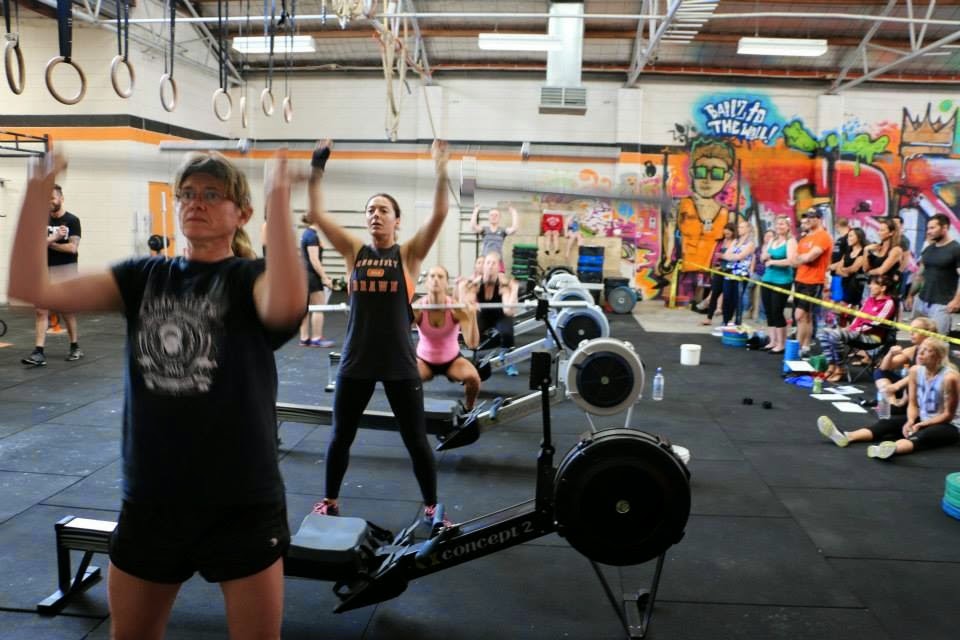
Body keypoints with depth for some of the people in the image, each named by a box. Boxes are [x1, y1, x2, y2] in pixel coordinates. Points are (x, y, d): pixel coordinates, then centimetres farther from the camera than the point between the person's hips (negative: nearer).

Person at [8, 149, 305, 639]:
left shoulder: (251, 278, -9)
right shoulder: (144, 276, 4)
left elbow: (286, 305, -35)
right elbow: (30, 288, -6)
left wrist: (278, 200, -36)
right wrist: (37, 193, -12)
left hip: (242, 503, -4)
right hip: (150, 500, 5)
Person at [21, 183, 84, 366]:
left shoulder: (72, 221, -3)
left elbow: (72, 248, -13)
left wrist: (48, 242, -6)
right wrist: (54, 238, -16)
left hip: (65, 270, -4)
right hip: (45, 271, 4)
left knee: (67, 311, 6)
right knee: (40, 310, -6)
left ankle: (75, 347, 22)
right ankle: (39, 352, -8)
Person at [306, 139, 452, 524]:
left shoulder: (409, 254, -1)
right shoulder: (354, 251, 4)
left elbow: (440, 213, -13)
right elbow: (316, 213, -1)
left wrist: (441, 170, -19)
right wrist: (317, 169, -6)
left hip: (399, 363, -2)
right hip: (356, 360, 2)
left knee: (415, 439, 8)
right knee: (341, 435, 15)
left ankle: (431, 507, 26)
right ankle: (330, 500, 36)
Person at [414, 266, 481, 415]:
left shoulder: (456, 308, -23)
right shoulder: (417, 308, -22)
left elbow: (472, 344, -32)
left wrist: (473, 315, -43)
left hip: (452, 359, 0)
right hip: (424, 360, 0)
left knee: (473, 377, -29)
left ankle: (467, 410, 3)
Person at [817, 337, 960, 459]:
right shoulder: (915, 370, -4)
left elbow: (948, 414, -17)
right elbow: (912, 403, 1)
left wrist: (921, 424, -23)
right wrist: (910, 421, -18)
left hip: (948, 425, -7)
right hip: (921, 419, 7)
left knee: (923, 435, -37)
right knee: (887, 423, -16)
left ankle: (892, 448, -70)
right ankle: (846, 437, -37)